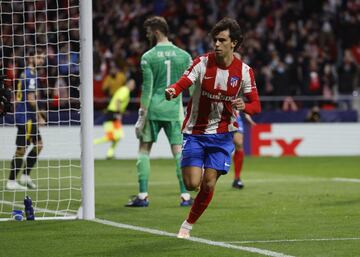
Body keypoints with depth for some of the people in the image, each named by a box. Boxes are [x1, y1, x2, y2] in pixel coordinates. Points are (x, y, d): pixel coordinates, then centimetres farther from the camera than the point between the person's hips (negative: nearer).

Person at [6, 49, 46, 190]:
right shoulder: (31, 75, -15)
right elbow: (31, 98, -19)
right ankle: (11, 182, -2)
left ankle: (25, 176, 16)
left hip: (27, 116, 10)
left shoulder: (27, 73, 16)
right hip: (25, 117, -10)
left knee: (38, 144, 13)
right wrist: (39, 116, -12)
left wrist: (37, 111, 20)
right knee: (21, 149, -5)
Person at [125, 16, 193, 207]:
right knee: (179, 151, 4)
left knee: (144, 150, 6)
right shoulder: (183, 56, 5)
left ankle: (143, 196, 2)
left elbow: (147, 88, -8)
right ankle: (185, 196, 0)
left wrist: (142, 115, -5)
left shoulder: (148, 57, -4)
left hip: (153, 109, -2)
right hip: (174, 110, 2)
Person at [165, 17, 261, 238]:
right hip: (195, 132, -1)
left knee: (208, 184, -6)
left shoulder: (244, 71, -5)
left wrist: (244, 106, -25)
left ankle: (189, 225, 14)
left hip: (222, 135, 1)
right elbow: (183, 83, -22)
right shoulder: (203, 63, -8)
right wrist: (172, 91, -45)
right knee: (192, 184, -11)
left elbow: (256, 105, -2)